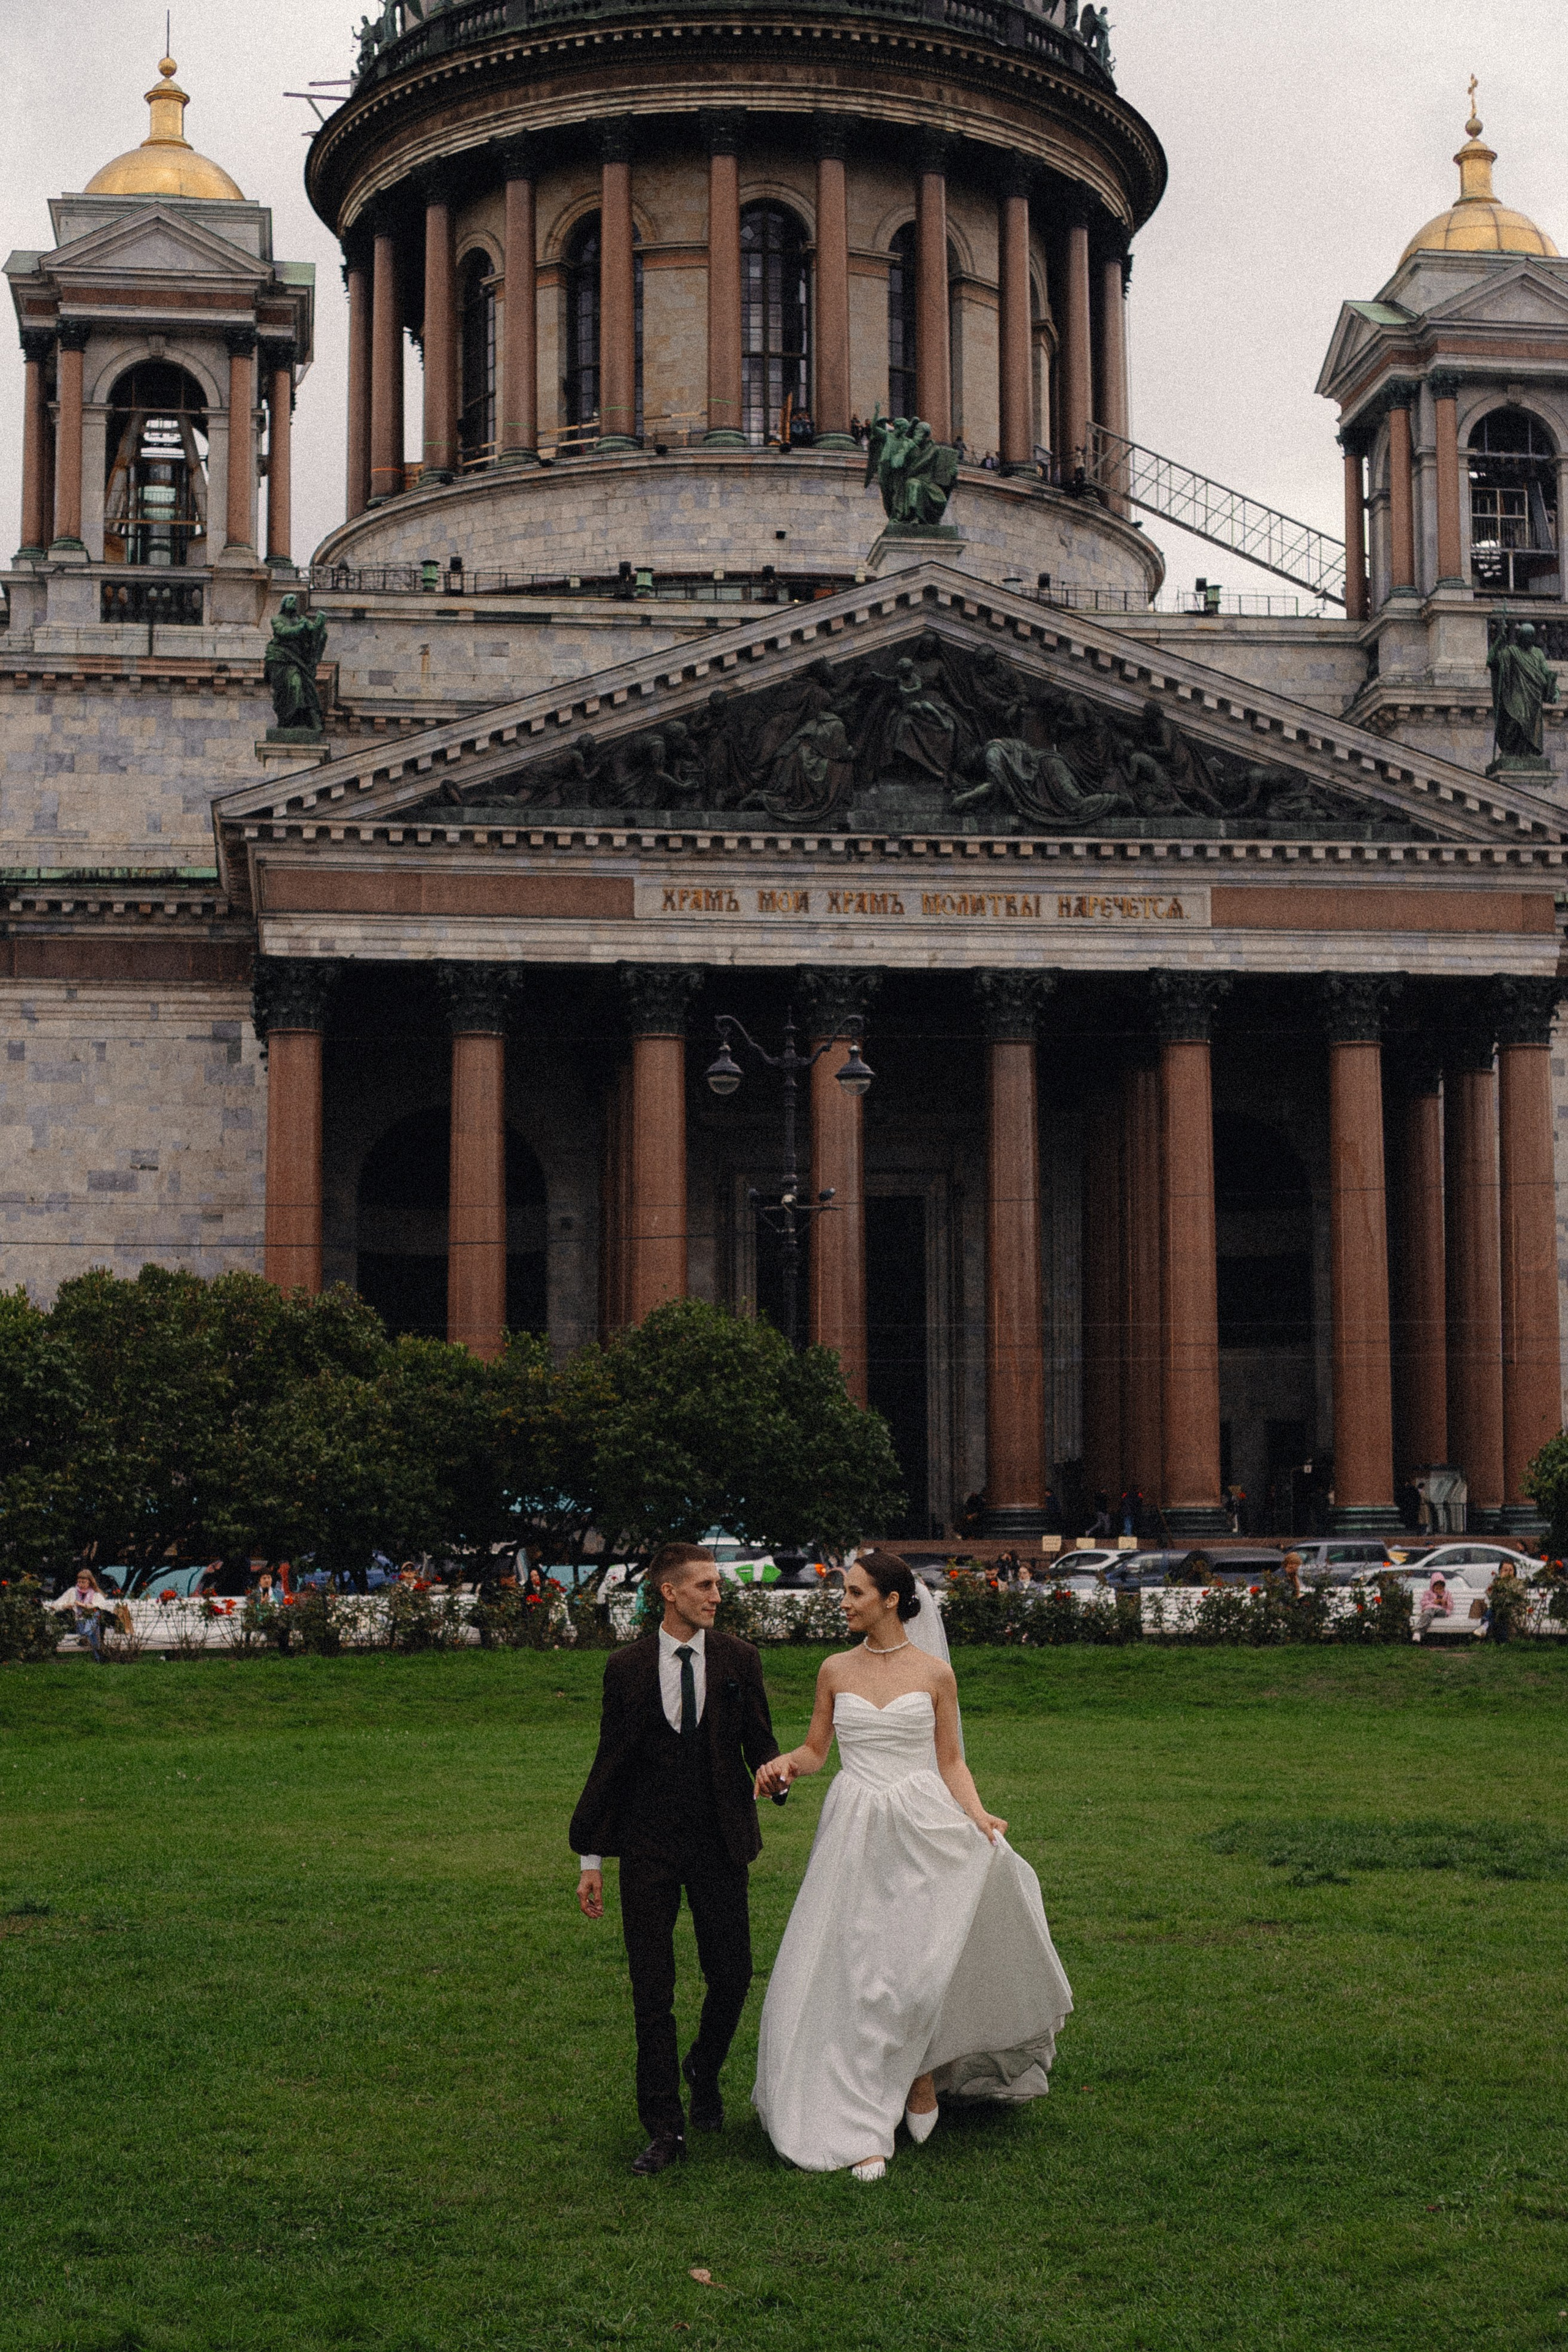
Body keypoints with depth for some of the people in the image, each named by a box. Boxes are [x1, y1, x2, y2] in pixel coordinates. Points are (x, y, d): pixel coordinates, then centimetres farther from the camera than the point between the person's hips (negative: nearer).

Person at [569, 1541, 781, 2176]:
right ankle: (664, 2129, 10)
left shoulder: (737, 1658, 1)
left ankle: (703, 2071, 35)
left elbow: (759, 1740, 6)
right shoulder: (627, 1667, 0)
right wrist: (590, 1858, 2)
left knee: (732, 1975, 5)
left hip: (719, 1841, 1)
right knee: (652, 1991, 1)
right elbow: (609, 1762, 3)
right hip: (648, 1846, -1)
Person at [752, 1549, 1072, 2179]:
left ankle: (921, 2070, 10)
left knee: (921, 1955, -18)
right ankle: (863, 2131, 6)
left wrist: (977, 1816, -10)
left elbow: (950, 1761, 5)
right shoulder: (836, 1671, 8)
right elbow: (815, 1750, 13)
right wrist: (783, 1764, -8)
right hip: (855, 1833, 2)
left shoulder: (934, 1673, 2)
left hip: (921, 1827, -2)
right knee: (854, 1972, -2)